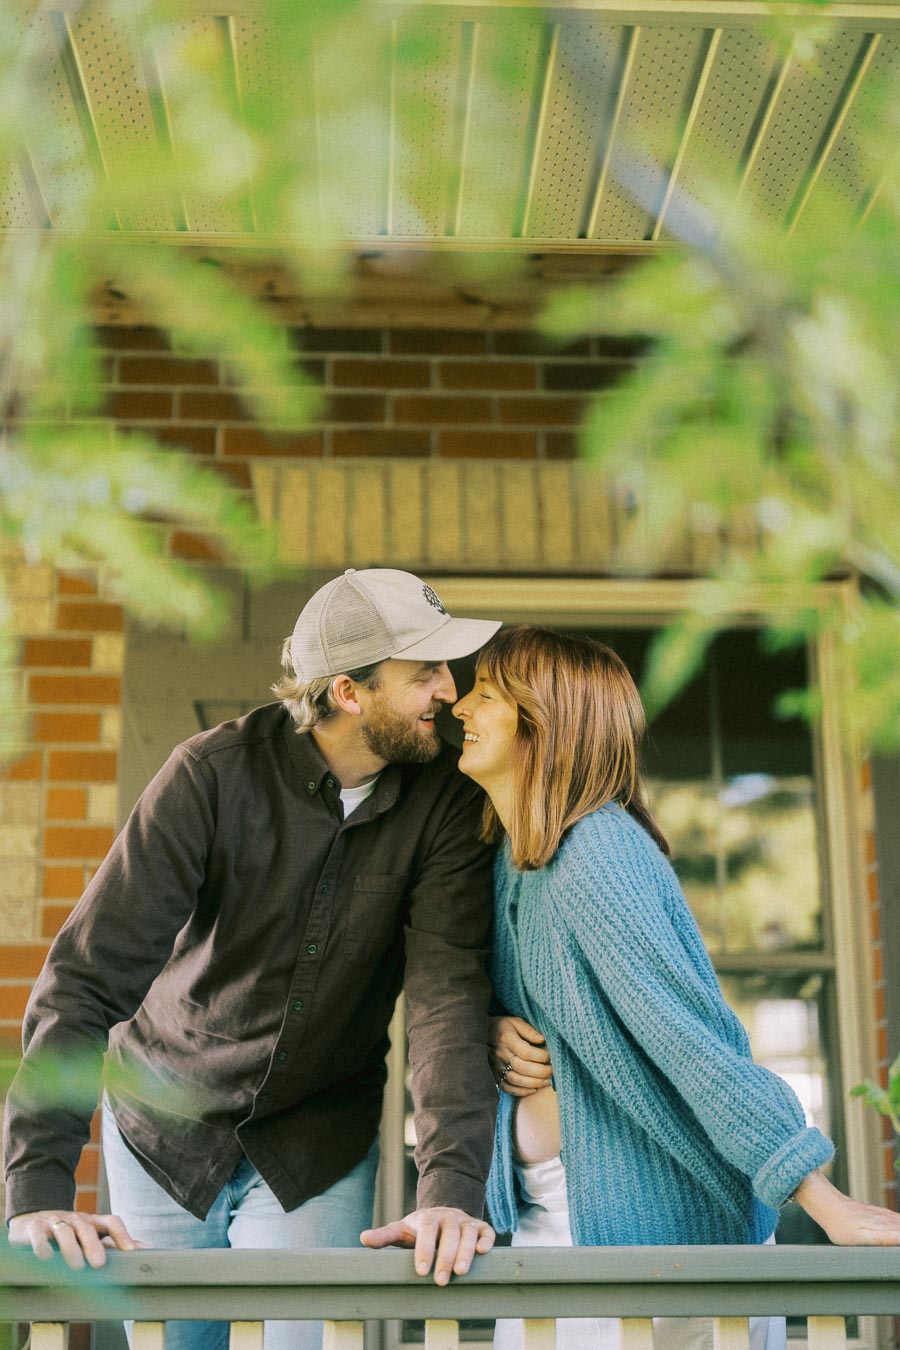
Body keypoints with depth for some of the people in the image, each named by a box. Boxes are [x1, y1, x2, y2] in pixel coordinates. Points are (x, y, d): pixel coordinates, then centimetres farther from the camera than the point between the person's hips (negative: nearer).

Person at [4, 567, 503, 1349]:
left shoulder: (445, 794, -15)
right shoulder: (214, 776, -22)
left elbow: (450, 988, -23)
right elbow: (89, 977, -26)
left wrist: (452, 1186, -36)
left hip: (320, 1145, 1)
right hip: (168, 1128, -1)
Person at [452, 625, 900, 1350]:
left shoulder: (593, 853, -22)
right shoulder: (510, 855, 5)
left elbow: (687, 1027, -28)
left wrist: (827, 1203, -30)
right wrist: (499, 1034, -5)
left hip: (647, 1213, -8)